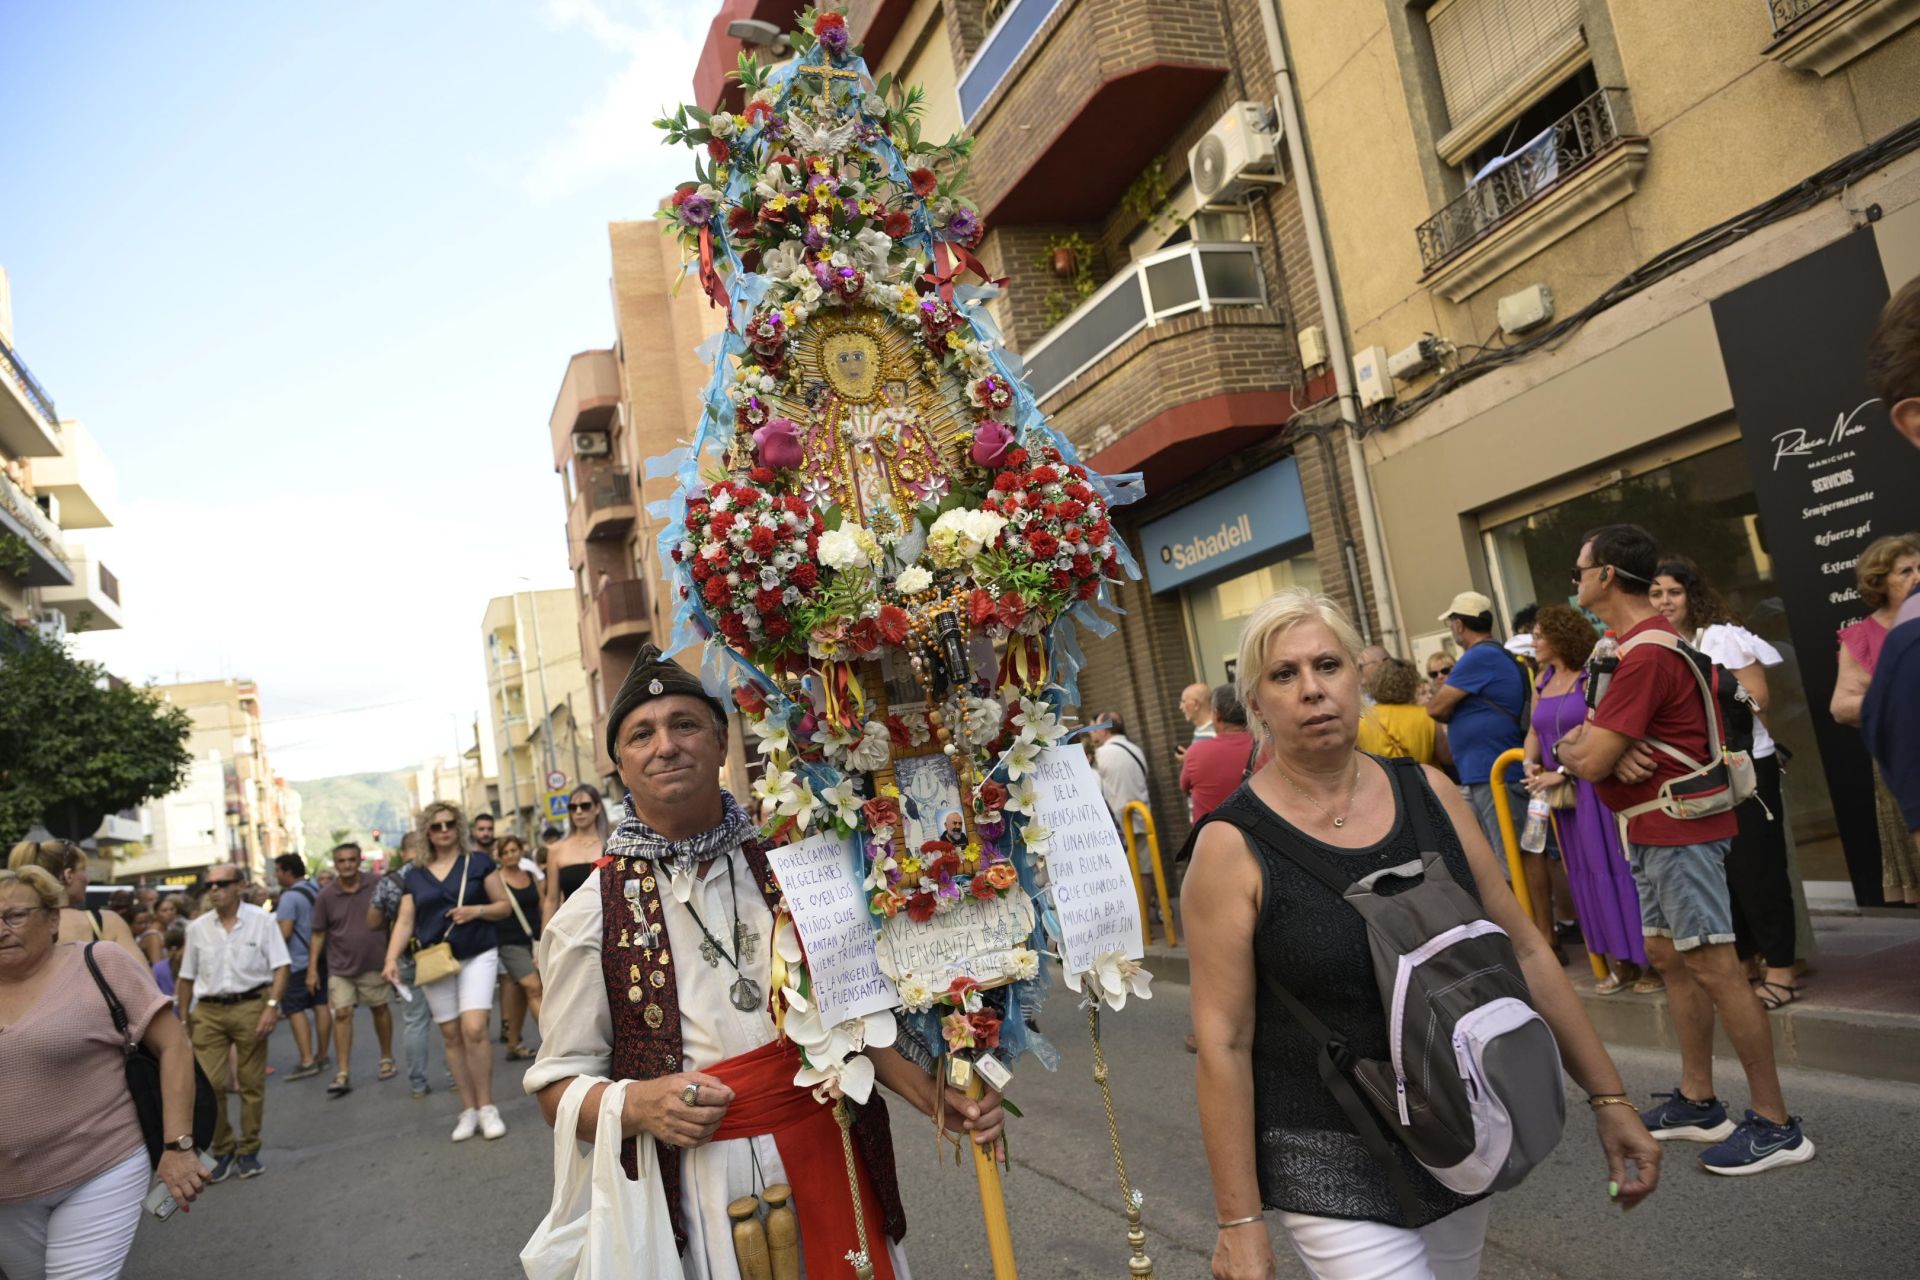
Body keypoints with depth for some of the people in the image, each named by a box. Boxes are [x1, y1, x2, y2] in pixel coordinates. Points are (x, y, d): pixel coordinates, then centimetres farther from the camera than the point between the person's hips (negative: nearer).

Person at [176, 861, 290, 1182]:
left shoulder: (261, 921, -2)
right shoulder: (197, 928, 7)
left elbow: (280, 967, -5)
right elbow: (186, 978, 14)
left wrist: (272, 1006, -15)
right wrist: (183, 1020, 11)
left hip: (251, 1006, -2)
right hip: (208, 1011, 2)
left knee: (252, 1083, 5)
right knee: (209, 1084, -2)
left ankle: (248, 1151, 19)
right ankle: (223, 1150, 17)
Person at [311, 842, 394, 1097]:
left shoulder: (375, 888, -5)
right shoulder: (326, 896, -4)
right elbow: (319, 934, 3)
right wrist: (312, 968, 0)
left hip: (374, 963, 0)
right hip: (340, 966, 0)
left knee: (380, 1009, 11)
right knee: (342, 1014, -5)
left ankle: (387, 1059, 28)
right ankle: (343, 1074, -1)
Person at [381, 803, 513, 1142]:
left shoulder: (478, 863, 2)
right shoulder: (415, 874, 9)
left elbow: (504, 905, 4)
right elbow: (405, 921, 6)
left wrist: (477, 911, -15)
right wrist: (392, 958, -8)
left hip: (477, 956, -3)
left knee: (474, 1029, -16)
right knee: (452, 1037, 5)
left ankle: (487, 1107, -2)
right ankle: (468, 1110, 15)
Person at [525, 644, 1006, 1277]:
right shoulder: (593, 915, -5)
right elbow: (559, 1087, 1)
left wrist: (933, 1096, -9)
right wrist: (639, 1105, -19)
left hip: (831, 1160, 2)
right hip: (701, 1191, -2)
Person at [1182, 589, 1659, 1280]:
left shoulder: (1428, 793, -1)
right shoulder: (1234, 847, -15)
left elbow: (1524, 950, 6)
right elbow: (1223, 1044, -14)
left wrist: (1608, 1097, 7)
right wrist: (1239, 1222, -11)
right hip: (1330, 1164, -4)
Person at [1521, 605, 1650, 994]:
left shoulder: (1591, 677, -10)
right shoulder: (1542, 683, 11)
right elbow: (1534, 732, 15)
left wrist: (1562, 773, -17)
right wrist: (1530, 764, -4)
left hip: (1596, 784, -7)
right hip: (1564, 790, 7)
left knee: (1614, 867, -2)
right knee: (1586, 873, 10)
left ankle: (1646, 961, 10)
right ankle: (1619, 963, 20)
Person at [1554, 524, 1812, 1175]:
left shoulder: (1646, 654, -21)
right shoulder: (1636, 642, 14)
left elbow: (1590, 762, -23)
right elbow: (1584, 739, 11)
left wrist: (1574, 747, 0)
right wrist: (1600, 745, -12)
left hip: (1679, 828, -11)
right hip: (1654, 828, 11)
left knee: (1711, 967, -6)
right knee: (1668, 957, 14)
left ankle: (1777, 1126, 3)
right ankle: (1697, 1103, 24)